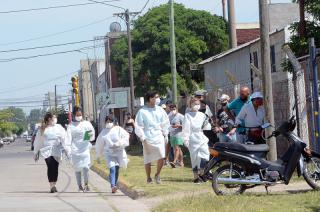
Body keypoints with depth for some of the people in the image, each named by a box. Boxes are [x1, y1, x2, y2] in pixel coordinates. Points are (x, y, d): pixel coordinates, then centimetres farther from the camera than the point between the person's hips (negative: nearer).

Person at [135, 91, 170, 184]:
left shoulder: (160, 110, 7)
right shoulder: (142, 111, -5)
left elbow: (165, 123, 17)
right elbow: (138, 126, -3)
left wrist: (165, 134, 12)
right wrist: (142, 138, -9)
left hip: (159, 137, 3)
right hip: (148, 138, -3)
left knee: (162, 157, -12)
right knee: (148, 160, 4)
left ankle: (157, 175, 9)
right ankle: (148, 178, 21)